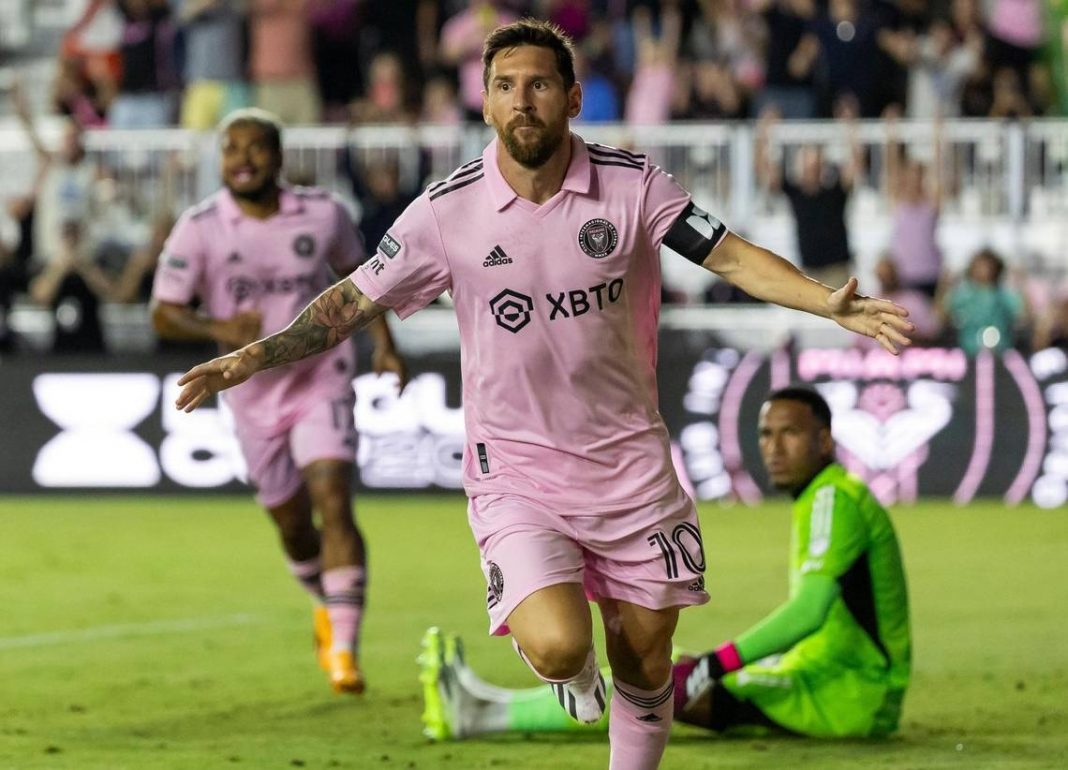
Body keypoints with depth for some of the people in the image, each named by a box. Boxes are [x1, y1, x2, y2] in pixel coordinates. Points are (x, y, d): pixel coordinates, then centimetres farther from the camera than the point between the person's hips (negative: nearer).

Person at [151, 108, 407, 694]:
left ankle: (343, 647, -20)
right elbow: (163, 314, -11)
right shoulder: (199, 229, -11)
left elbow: (357, 271, 13)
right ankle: (327, 606, 45)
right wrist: (218, 328, -30)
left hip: (321, 382, -1)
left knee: (333, 504, -19)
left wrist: (384, 342, 4)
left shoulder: (322, 214, -6)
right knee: (293, 525, 13)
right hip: (254, 397, 1)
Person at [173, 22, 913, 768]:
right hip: (516, 467, -2)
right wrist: (253, 358, -9)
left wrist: (828, 302, -20)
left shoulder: (633, 186, -7)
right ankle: (570, 667, 17)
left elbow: (734, 256, -5)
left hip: (629, 457, 2)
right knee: (558, 648, -21)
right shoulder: (448, 210, -9)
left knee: (646, 660, 8)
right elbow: (355, 301, 0)